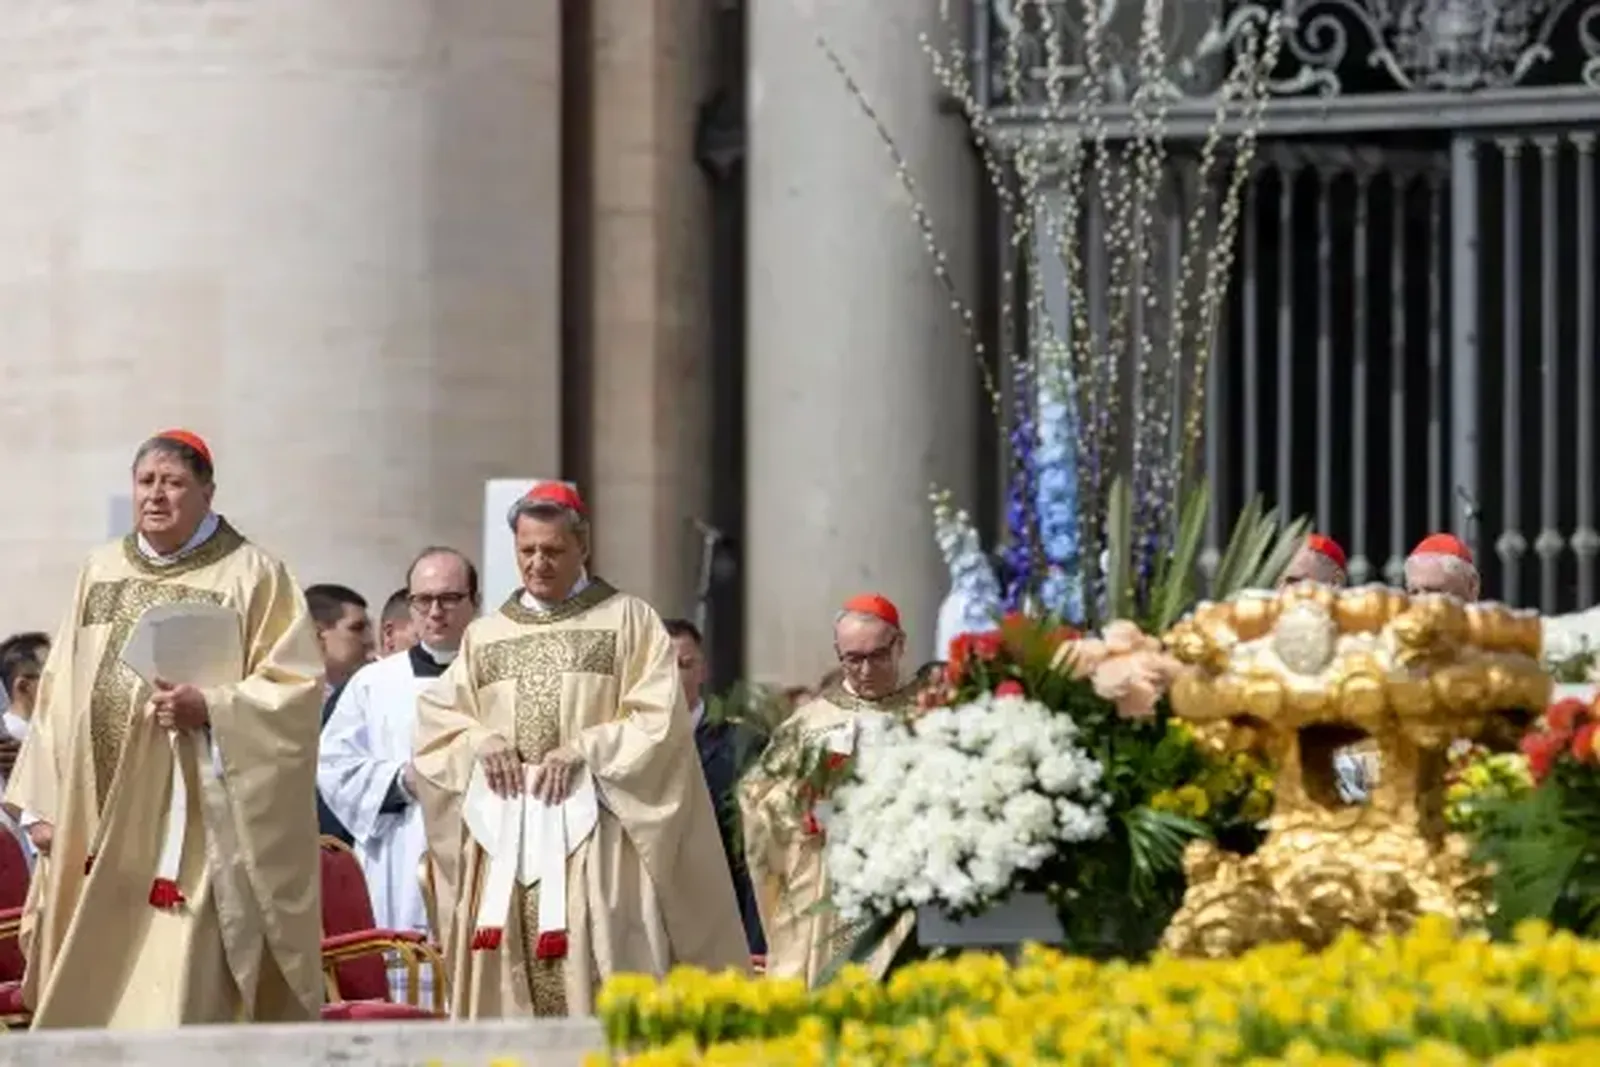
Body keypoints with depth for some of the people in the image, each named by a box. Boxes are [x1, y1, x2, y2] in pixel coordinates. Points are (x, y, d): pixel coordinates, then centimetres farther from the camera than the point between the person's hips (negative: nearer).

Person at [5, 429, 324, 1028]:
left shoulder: (252, 576, 0)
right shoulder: (99, 573, 15)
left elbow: (296, 686, -6)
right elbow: (59, 693, 15)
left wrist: (210, 709, -20)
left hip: (192, 827, -5)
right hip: (97, 826, 5)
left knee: (178, 997, -11)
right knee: (88, 993, 4)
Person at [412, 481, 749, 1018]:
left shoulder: (628, 620, 6)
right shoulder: (484, 636, 18)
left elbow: (658, 718, -3)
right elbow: (437, 719, 12)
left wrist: (583, 751, -15)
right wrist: (481, 742, -8)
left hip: (597, 845, -4)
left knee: (597, 989, -11)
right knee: (507, 983, -3)